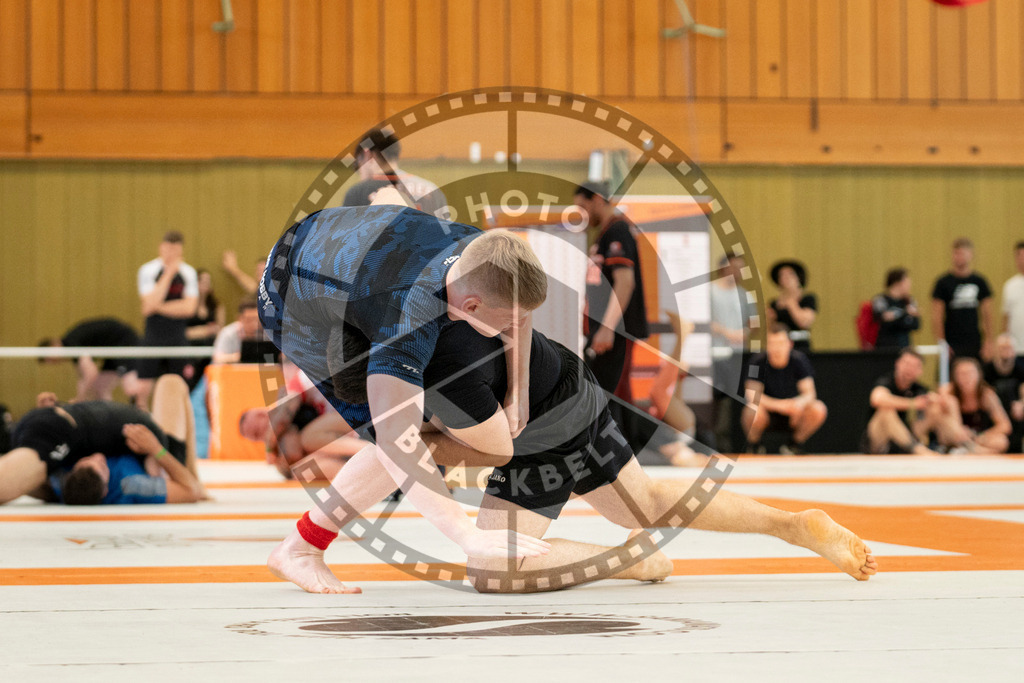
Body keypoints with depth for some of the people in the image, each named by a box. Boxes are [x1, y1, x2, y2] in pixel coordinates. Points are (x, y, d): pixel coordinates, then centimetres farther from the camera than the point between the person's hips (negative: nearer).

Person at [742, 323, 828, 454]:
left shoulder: (799, 361, -11)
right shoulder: (758, 362, -15)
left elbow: (810, 393, -14)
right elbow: (752, 395, -21)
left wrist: (800, 402, -39)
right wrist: (778, 404, -37)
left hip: (793, 415, 2)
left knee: (819, 410, -27)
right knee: (754, 410, -37)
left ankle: (794, 445, 2)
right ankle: (753, 447, -2)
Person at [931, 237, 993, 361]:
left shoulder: (980, 282, 8)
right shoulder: (943, 283, -1)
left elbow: (987, 315, 10)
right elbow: (936, 317, -4)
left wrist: (988, 343, 3)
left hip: (975, 346, 3)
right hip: (952, 346, -3)